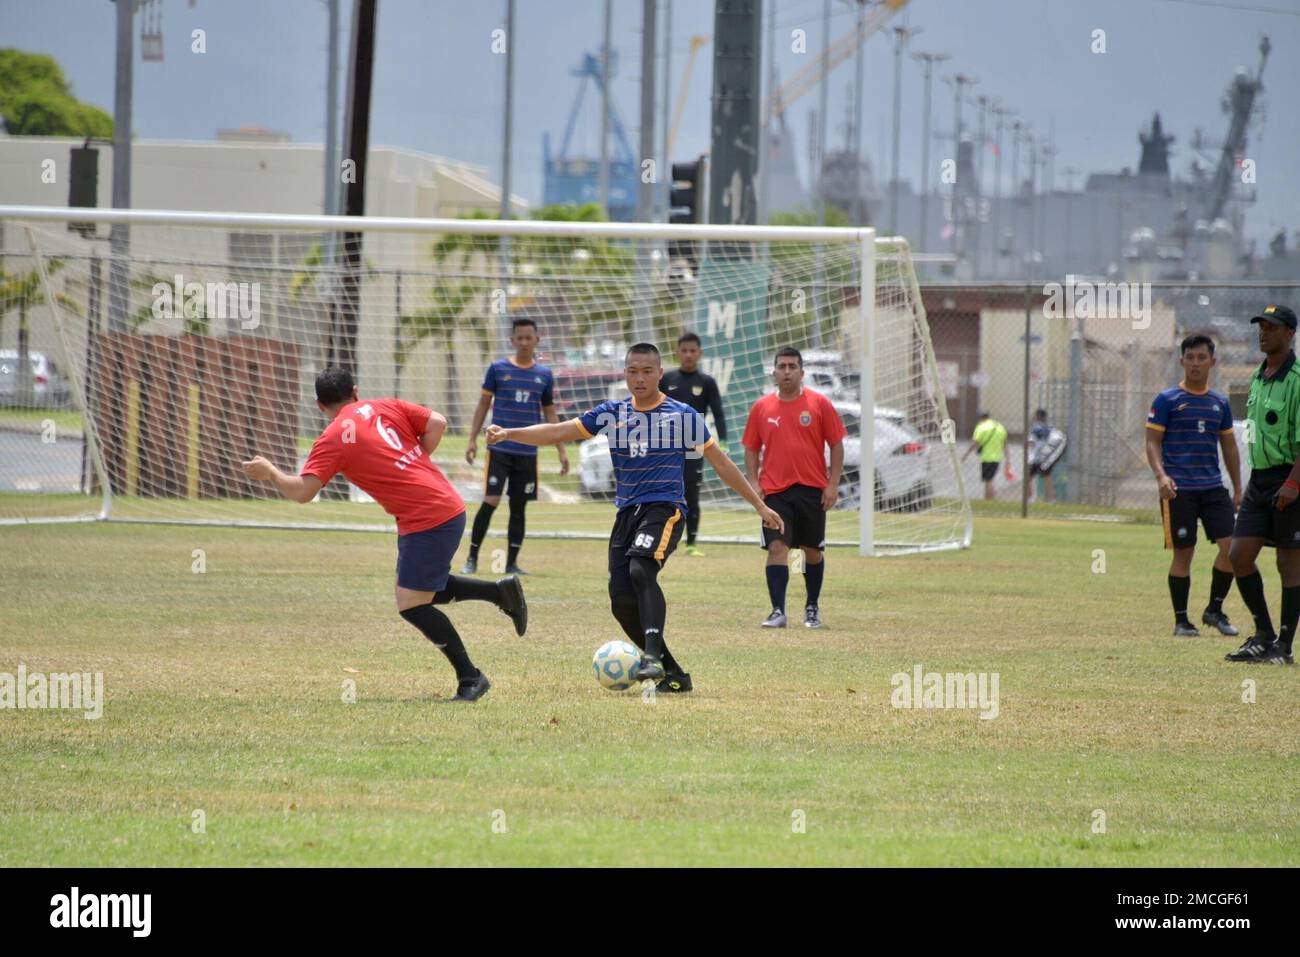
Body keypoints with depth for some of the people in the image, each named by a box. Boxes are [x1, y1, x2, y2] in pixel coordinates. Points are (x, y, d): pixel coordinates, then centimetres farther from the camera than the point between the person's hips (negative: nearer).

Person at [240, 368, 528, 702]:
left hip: (428, 520, -8)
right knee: (422, 589, 23)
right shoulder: (384, 407, 9)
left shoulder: (331, 440, -8)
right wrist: (412, 465, 12)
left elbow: (301, 492, -13)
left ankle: (470, 678, -1)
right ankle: (501, 591, 21)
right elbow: (436, 424, 3)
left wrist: (269, 472, 4)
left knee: (412, 605, -4)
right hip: (447, 506, 8)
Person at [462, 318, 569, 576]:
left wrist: (562, 451, 10)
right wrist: (473, 439, -2)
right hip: (500, 449, -3)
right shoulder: (498, 369, 2)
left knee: (519, 506, 6)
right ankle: (472, 559, -1)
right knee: (490, 501, -10)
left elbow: (550, 414, 14)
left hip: (528, 452, 3)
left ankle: (512, 563, 12)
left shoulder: (544, 375, 9)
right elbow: (483, 404, 5)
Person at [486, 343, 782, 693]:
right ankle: (674, 674, 8)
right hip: (627, 513, 5)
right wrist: (508, 434, -6)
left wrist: (760, 506, 9)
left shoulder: (684, 415, 2)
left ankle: (653, 656, -39)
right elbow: (559, 432, 8)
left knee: (640, 570, -32)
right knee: (622, 601, -4)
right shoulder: (612, 414, 11)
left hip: (665, 508, -5)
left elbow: (721, 463, 8)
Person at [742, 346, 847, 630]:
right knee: (777, 547, -12)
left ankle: (812, 607, 26)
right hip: (775, 490, 0)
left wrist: (833, 484, -5)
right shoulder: (762, 408, 5)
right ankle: (778, 611, -13)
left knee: (813, 550, 9)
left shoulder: (819, 404, 0)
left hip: (812, 489, 0)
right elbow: (751, 449, 12)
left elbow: (836, 445, 2)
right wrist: (753, 482, -1)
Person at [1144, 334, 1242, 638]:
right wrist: (1161, 475, -20)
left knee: (1231, 545, -7)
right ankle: (1181, 621, 8)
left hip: (1213, 487, 4)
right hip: (1179, 489, -4)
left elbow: (1229, 446, 20)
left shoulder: (1219, 402, 13)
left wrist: (1238, 490, 18)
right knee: (1183, 553, -2)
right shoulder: (1167, 400, 0)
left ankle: (1214, 610, 9)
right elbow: (1152, 441, -3)